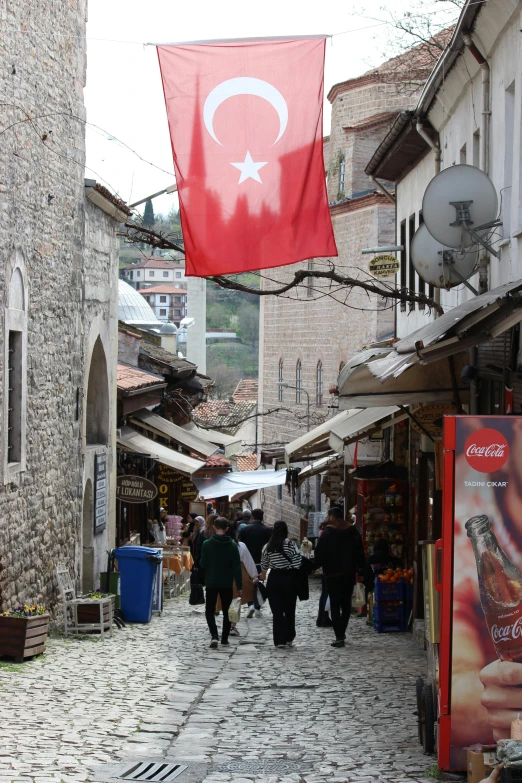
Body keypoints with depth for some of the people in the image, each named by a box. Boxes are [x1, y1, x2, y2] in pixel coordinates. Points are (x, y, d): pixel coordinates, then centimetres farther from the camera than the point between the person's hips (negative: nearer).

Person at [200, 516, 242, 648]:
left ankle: (214, 636, -12)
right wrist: (239, 586, -3)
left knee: (209, 611, 7)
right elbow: (237, 567, -6)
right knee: (226, 611, 15)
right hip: (227, 584, 1)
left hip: (211, 583, -1)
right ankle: (225, 638, 17)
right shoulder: (232, 545, -6)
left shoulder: (207, 544, -10)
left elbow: (203, 564, -6)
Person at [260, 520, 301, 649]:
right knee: (289, 610, 12)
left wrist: (264, 571, 30)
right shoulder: (290, 544, -10)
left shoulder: (267, 547, -1)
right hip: (289, 577, -2)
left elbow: (264, 566, 8)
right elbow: (297, 563, -14)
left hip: (273, 579, 2)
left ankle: (279, 640, -1)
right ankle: (289, 638, 17)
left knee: (277, 611, 3)